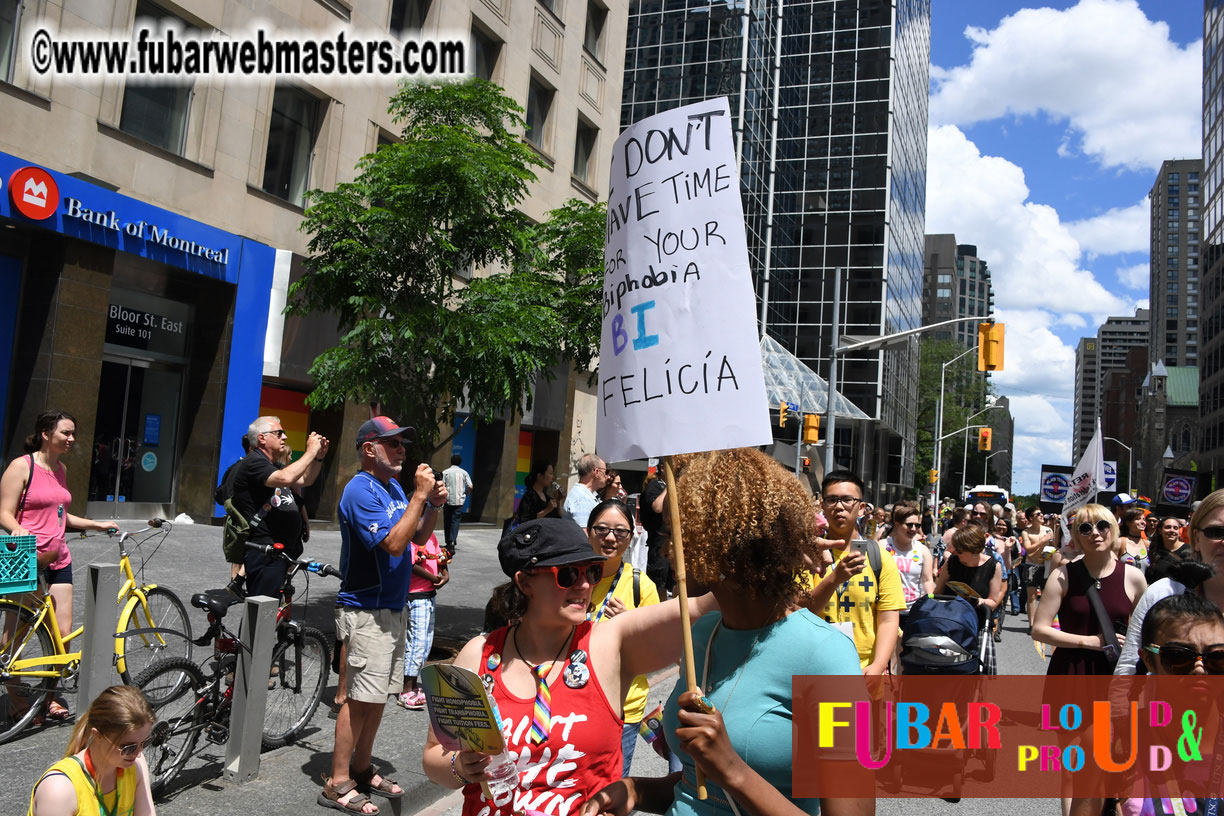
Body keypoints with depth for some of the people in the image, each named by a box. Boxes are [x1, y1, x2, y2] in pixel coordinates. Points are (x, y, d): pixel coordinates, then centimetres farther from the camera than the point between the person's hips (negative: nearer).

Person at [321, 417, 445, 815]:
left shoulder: (395, 487, 12)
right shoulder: (361, 491, -16)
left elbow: (419, 537, 15)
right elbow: (393, 544, -25)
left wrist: (434, 505, -2)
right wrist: (419, 496, -22)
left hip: (393, 609, 9)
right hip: (365, 611, -9)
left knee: (379, 695, 15)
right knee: (360, 697, -5)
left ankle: (363, 769, 28)